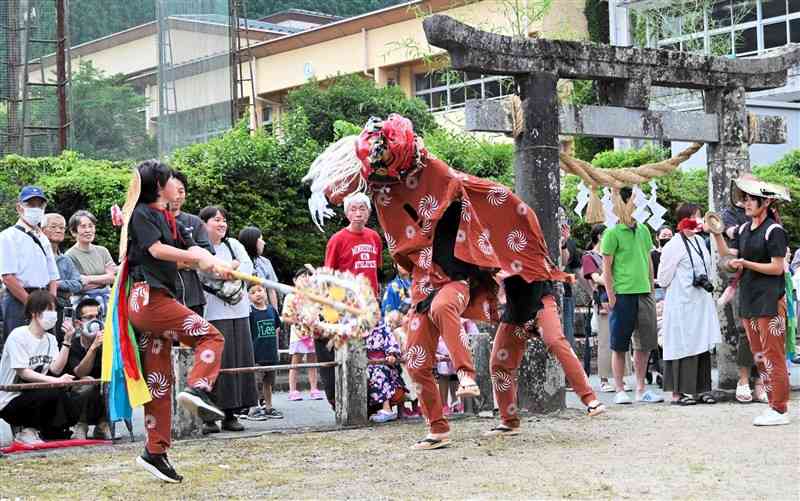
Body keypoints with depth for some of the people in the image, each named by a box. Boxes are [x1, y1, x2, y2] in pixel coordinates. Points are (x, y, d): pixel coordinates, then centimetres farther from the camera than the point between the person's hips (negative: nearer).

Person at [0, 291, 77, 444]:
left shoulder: (50, 339, 8)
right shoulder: (18, 336, -13)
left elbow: (55, 369, -8)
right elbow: (23, 373, -20)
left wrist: (67, 341, -15)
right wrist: (56, 380, -29)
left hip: (32, 395, 7)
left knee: (71, 414, -12)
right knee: (54, 393, -29)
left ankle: (30, 429, 8)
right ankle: (26, 431, -9)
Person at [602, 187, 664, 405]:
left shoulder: (643, 230, 13)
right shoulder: (612, 234, -5)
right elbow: (606, 267, -6)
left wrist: (652, 289, 15)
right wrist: (611, 296, -11)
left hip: (644, 293, 6)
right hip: (622, 294, -6)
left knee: (644, 343, 8)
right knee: (620, 346, 1)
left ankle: (641, 389, 16)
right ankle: (619, 390, 7)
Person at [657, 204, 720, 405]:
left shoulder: (700, 241, 11)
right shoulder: (674, 245, -13)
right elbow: (664, 278, -8)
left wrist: (705, 282, 8)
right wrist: (692, 283, -6)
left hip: (702, 303, 8)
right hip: (682, 304, -8)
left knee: (703, 345, 8)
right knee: (683, 346, -6)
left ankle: (701, 389, 14)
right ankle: (678, 392, 0)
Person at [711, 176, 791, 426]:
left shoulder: (774, 231, -10)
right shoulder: (743, 230, 13)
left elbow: (777, 267, -12)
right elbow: (729, 256, 9)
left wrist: (746, 264, -19)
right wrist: (717, 234, -1)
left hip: (770, 300, -8)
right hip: (749, 300, 8)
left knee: (773, 356, -6)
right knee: (759, 356, 10)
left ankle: (780, 410, -3)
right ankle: (774, 404, 16)